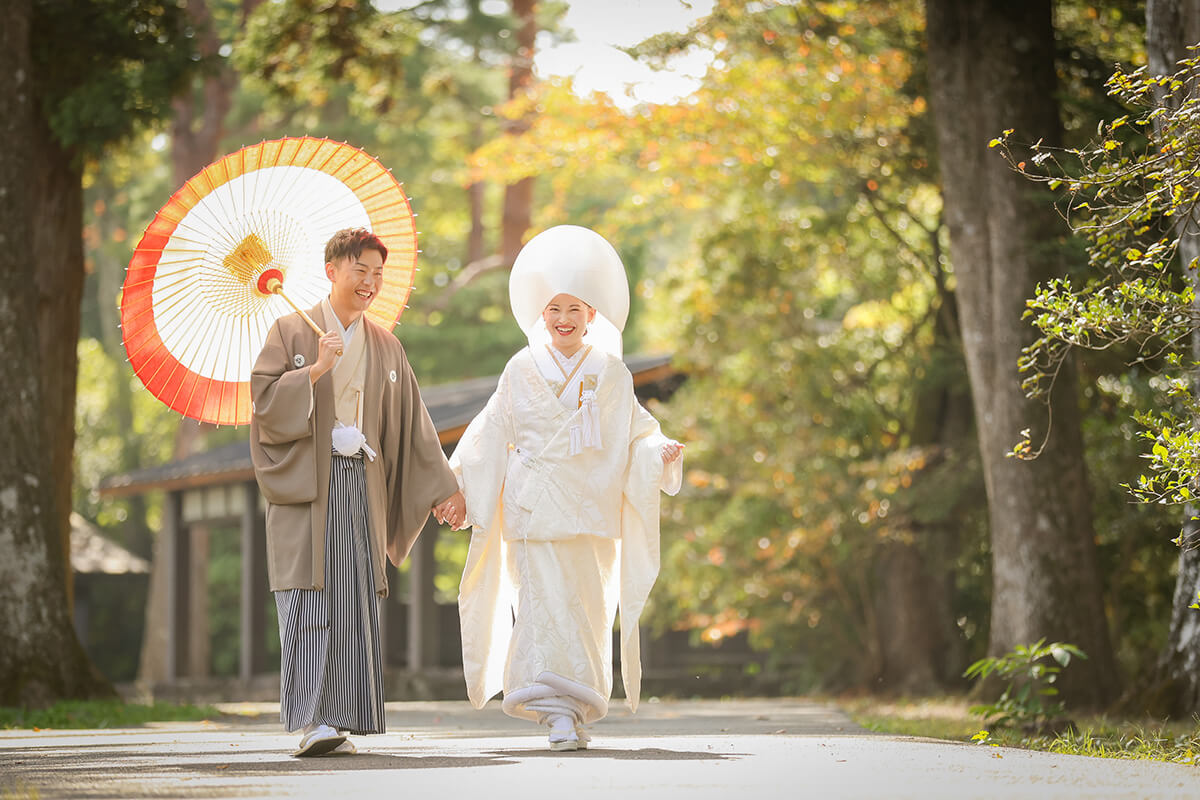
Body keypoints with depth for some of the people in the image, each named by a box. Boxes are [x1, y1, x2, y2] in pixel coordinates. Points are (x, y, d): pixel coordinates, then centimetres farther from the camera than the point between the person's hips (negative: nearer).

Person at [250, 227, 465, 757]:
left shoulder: (384, 347, 15)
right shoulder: (291, 331, 3)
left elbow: (412, 425, 15)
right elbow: (264, 399, -6)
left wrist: (444, 489, 12)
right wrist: (316, 369, -16)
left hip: (360, 485, 4)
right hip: (304, 482, -4)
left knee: (354, 600, 0)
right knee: (310, 598, -12)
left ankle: (340, 722, 3)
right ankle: (311, 720, -15)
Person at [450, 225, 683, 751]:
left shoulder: (610, 373, 9)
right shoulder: (522, 371, 7)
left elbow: (635, 430, 9)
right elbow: (492, 434, 10)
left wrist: (661, 451, -12)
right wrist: (452, 479, 3)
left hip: (593, 509, 2)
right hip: (534, 506, -1)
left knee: (589, 607, 2)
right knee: (546, 602, -12)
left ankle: (577, 706, 15)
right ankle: (559, 713, -16)